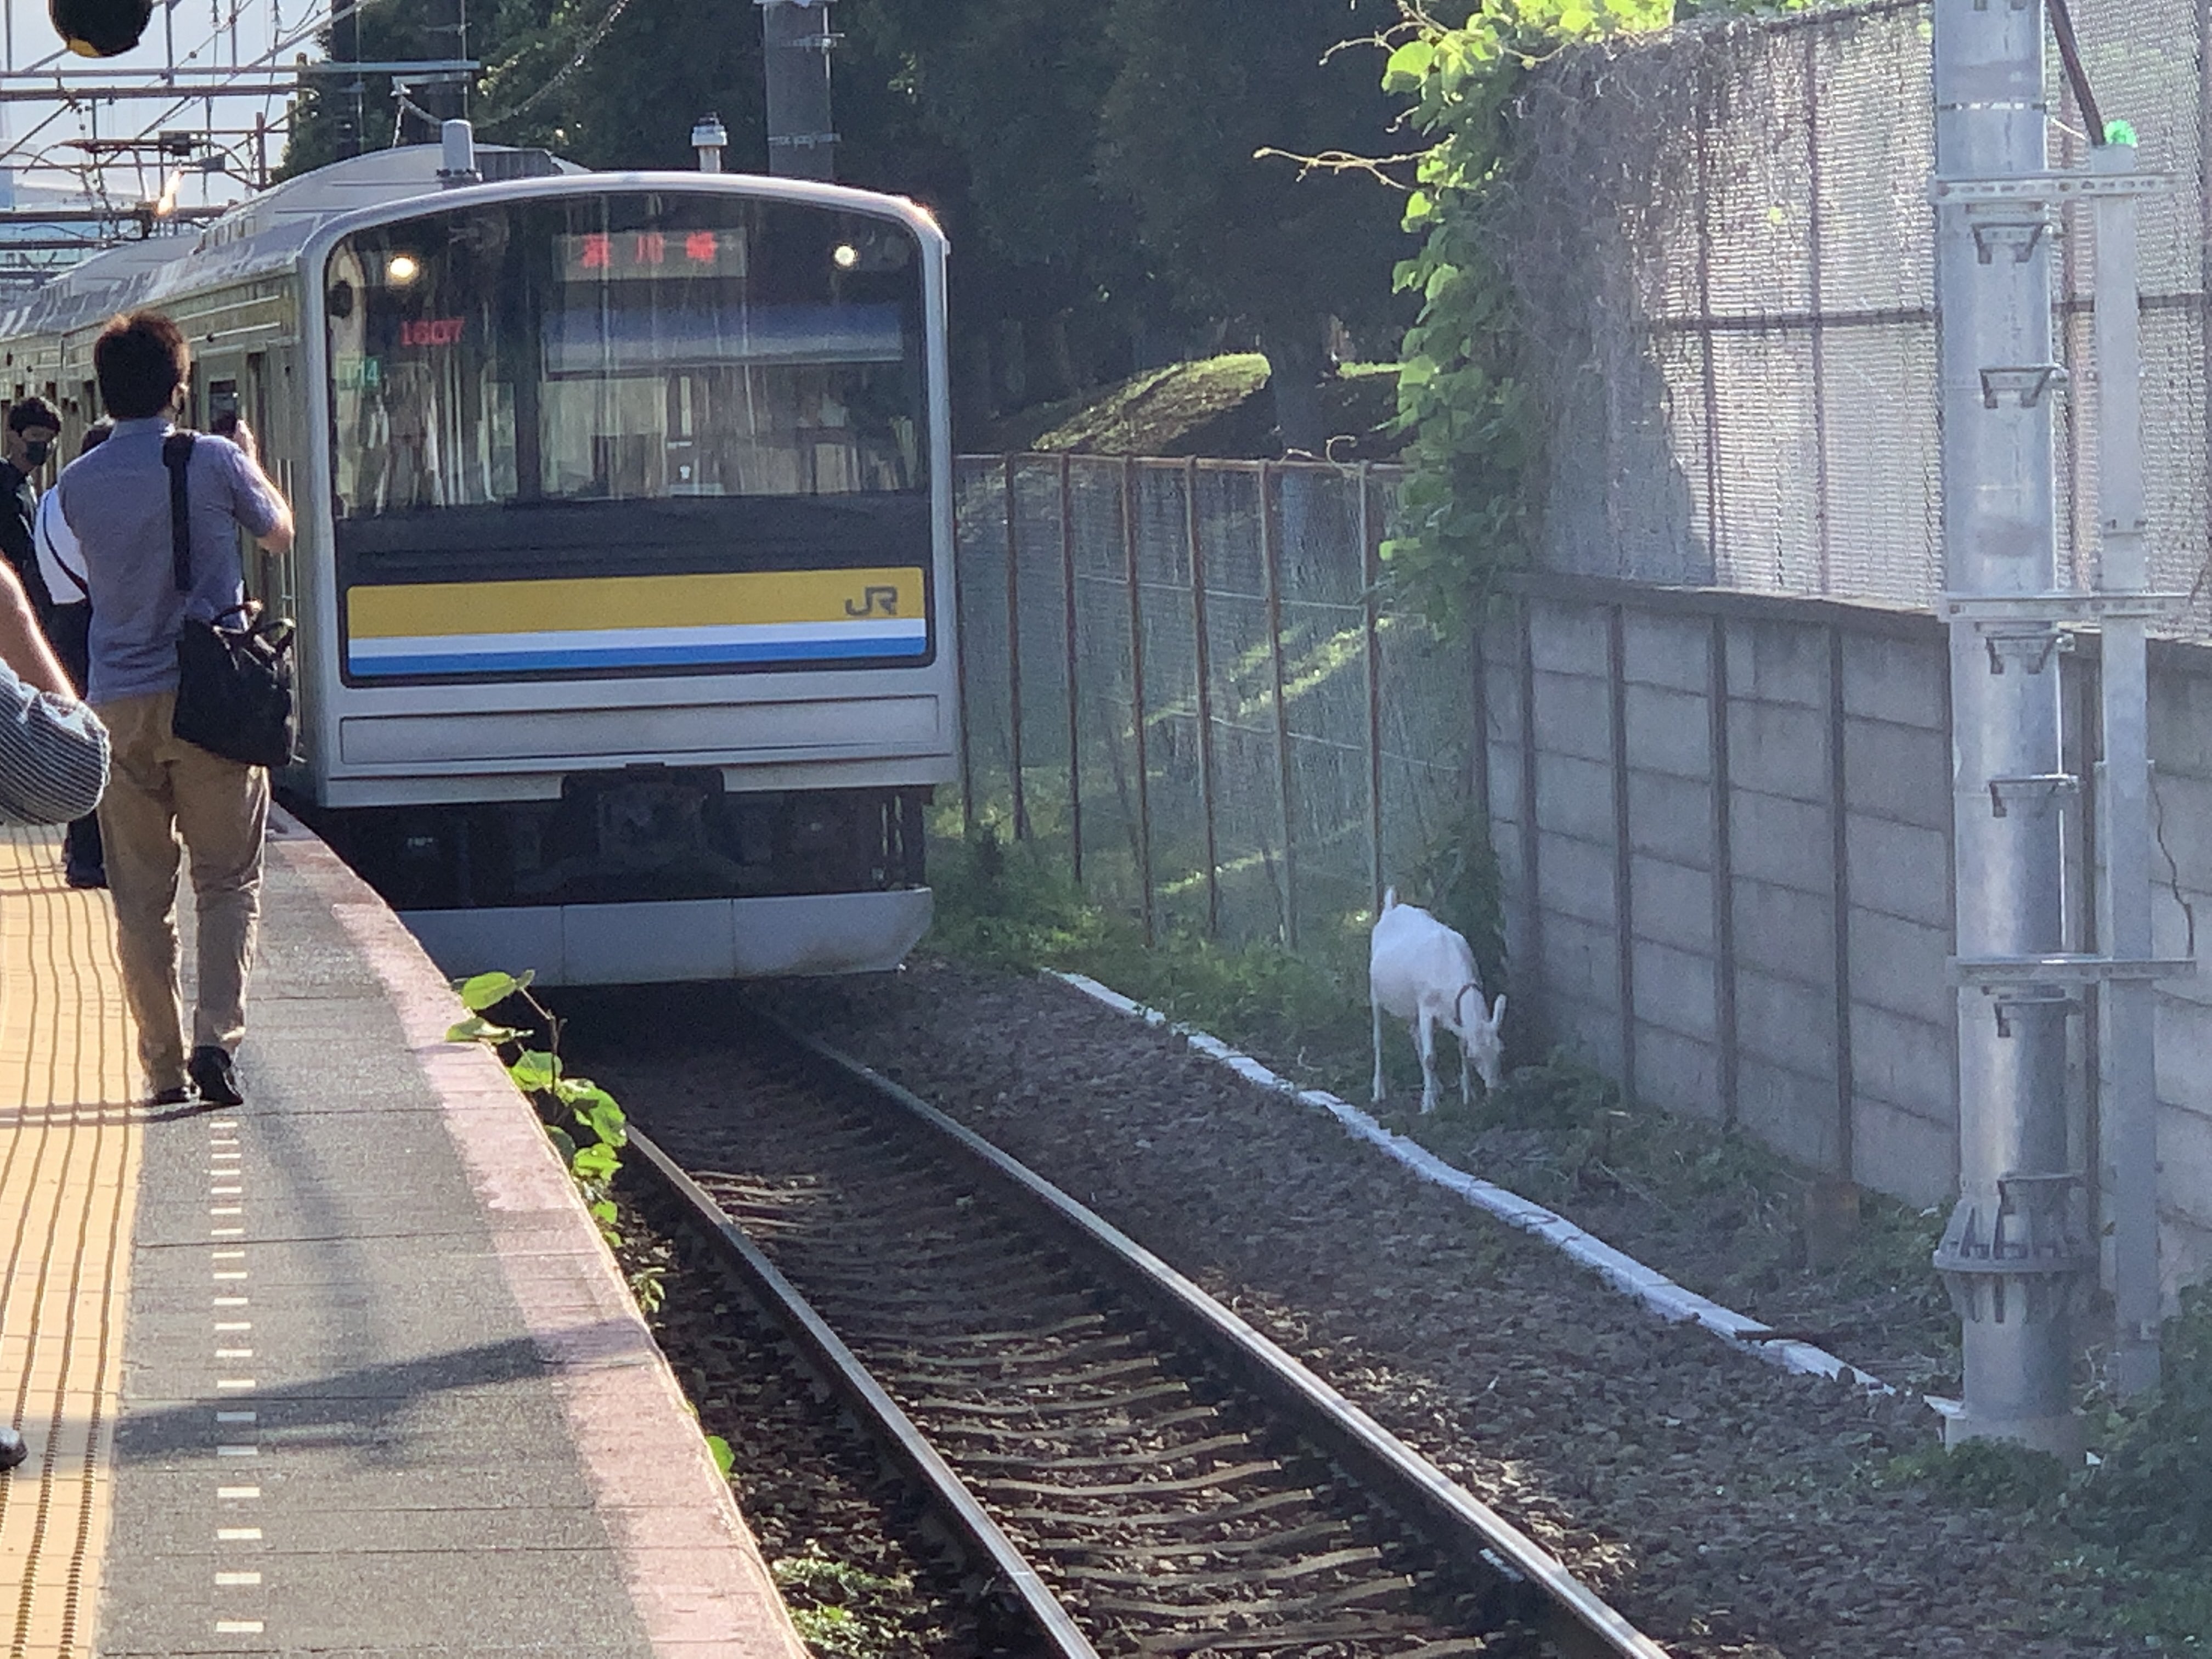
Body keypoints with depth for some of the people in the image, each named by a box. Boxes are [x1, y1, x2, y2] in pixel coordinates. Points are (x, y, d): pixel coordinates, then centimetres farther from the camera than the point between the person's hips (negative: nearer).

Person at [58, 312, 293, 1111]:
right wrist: (249, 461, 30)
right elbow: (280, 534, 12)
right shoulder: (214, 462, -6)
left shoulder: (78, 484, 1)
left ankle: (166, 1067, 8)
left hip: (119, 706, 2)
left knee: (140, 895, 8)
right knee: (227, 881, 5)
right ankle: (216, 1037, -13)